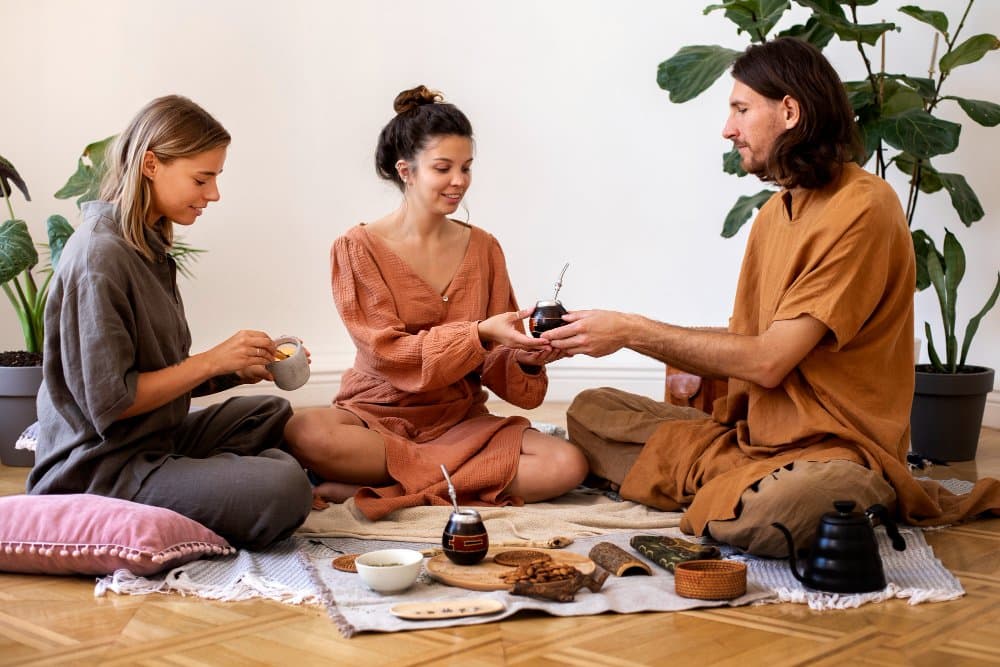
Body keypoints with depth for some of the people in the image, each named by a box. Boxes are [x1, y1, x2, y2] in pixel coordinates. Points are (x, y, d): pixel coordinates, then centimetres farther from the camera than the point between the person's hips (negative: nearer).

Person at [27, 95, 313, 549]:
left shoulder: (148, 246, 10)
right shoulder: (99, 256, -18)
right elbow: (111, 401, -21)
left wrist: (240, 368, -1)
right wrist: (213, 361, -15)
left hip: (159, 439, 10)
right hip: (101, 470, -10)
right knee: (284, 492, -26)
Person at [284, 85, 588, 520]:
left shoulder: (483, 248, 7)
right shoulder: (359, 248, -4)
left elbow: (496, 367, 6)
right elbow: (391, 357, -14)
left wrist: (526, 359, -18)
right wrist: (479, 333, -27)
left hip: (462, 421, 4)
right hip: (380, 416, -3)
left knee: (569, 464, -23)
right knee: (303, 433, -36)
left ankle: (391, 492, -20)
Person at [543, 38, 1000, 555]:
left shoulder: (862, 208, -16)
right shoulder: (775, 212, 12)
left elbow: (767, 361, -19)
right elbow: (740, 341, 11)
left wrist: (633, 330, -14)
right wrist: (621, 333, 1)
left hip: (832, 448, -9)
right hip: (751, 430, 9)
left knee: (765, 514, -41)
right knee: (590, 411, 3)